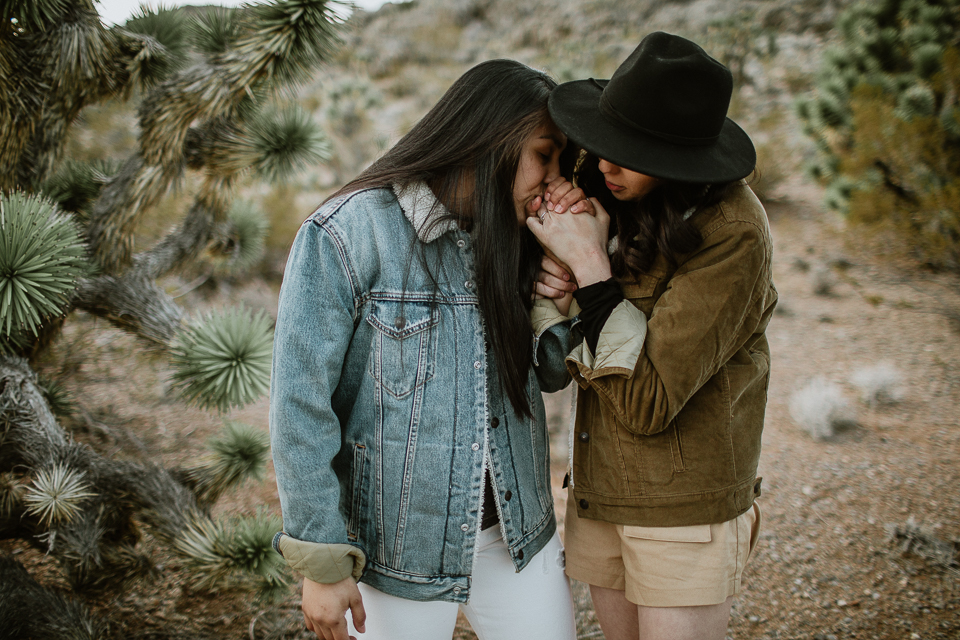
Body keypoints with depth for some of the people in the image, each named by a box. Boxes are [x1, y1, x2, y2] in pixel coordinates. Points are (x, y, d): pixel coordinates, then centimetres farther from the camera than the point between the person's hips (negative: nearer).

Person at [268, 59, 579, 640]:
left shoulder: (511, 239, 3)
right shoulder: (345, 236, -17)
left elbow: (550, 375, 8)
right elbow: (300, 405, -16)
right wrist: (323, 563, -14)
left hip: (517, 533, 5)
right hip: (399, 543, -5)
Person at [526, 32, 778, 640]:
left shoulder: (731, 234, -22)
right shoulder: (614, 201, -1)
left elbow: (647, 403, -24)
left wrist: (591, 266, -22)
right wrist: (566, 287, -14)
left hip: (684, 508, -6)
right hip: (599, 491, 7)